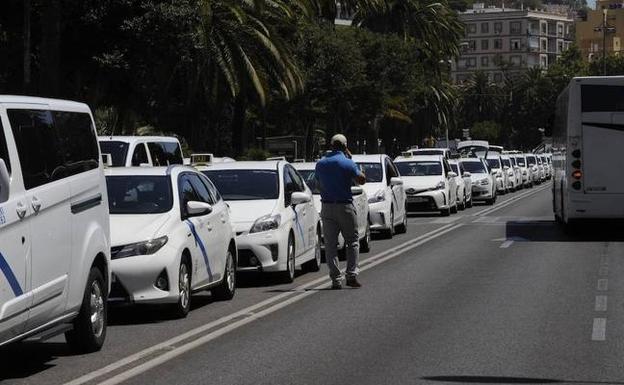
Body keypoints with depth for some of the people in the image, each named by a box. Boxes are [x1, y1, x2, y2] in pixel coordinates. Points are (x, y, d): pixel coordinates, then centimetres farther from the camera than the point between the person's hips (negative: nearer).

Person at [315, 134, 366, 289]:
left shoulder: (320, 164, 5)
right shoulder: (348, 163, -8)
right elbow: (362, 180, 0)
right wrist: (351, 159, 4)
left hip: (327, 207, 3)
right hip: (345, 206, -3)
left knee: (330, 244, 4)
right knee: (352, 242, 8)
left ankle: (336, 279, 0)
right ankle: (351, 275, -2)